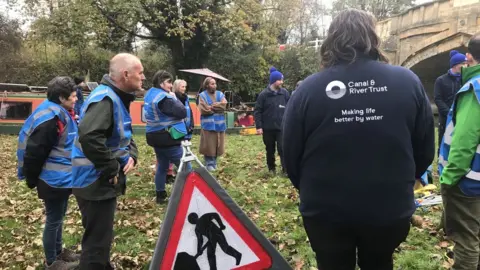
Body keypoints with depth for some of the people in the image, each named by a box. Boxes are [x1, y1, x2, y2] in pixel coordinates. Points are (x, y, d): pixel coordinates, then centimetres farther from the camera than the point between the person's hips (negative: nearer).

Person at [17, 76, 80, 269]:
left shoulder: (62, 114, 8)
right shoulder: (50, 118, -24)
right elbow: (35, 152, -22)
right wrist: (32, 179, -12)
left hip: (62, 178, 10)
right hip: (54, 180, -10)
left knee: (58, 217, 22)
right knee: (54, 219, 6)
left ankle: (58, 251, 39)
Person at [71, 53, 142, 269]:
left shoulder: (118, 98, 11)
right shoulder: (105, 98, -22)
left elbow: (125, 135, 20)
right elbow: (89, 137, -36)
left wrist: (132, 155, 0)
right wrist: (111, 169, -26)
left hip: (105, 181, 10)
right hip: (96, 182, -10)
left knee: (101, 237, 26)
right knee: (98, 241, 1)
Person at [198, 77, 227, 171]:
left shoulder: (220, 94, 11)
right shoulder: (202, 95, -1)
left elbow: (224, 105, -5)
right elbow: (203, 109, -13)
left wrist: (211, 106, -10)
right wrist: (217, 107, -5)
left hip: (219, 123, 4)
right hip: (208, 124, -4)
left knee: (217, 144, 9)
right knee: (209, 145, -2)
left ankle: (214, 162, 24)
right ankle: (209, 164, 10)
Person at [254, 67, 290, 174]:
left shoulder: (285, 93, 1)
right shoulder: (264, 94, -6)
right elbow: (257, 111, -5)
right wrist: (259, 126, -10)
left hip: (282, 127, 0)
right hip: (268, 128, 0)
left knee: (283, 149, -7)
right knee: (270, 150, 13)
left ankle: (286, 169, -3)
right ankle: (271, 168, 29)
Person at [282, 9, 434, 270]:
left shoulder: (308, 89, -13)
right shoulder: (408, 82, -8)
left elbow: (290, 155, -6)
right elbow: (425, 150, 0)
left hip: (325, 211, -1)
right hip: (390, 210, 2)